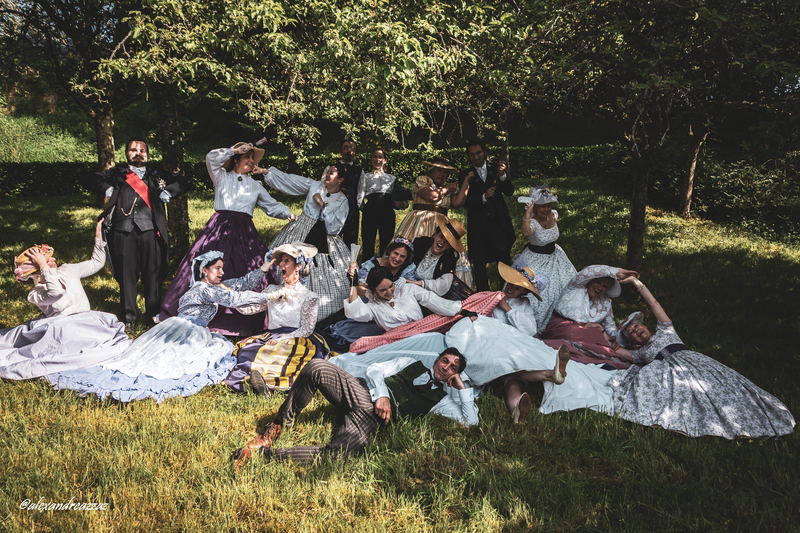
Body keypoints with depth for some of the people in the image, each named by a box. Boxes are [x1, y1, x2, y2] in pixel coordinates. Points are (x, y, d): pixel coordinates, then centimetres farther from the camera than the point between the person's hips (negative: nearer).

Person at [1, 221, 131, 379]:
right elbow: (57, 292, -32)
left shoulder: (67, 270, 8)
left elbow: (96, 263, 19)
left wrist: (99, 237, 12)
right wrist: (44, 266, -27)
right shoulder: (35, 294, -9)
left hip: (86, 320, 6)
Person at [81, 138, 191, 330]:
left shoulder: (157, 177, 22)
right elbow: (88, 180, 18)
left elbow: (184, 183, 22)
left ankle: (153, 316, 12)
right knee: (126, 275, 0)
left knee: (153, 275, 2)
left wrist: (167, 192, 8)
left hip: (150, 230, 1)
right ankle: (128, 318, 7)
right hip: (124, 231, 0)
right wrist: (107, 189, 5)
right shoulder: (117, 174, 21)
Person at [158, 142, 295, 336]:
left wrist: (289, 214, 7)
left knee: (252, 271, -9)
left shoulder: (255, 185, 21)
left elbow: (271, 205, 21)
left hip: (244, 232, 2)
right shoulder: (222, 176, 13)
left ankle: (249, 323, -5)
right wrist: (235, 150, 0)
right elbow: (211, 158, -3)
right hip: (220, 227, -2)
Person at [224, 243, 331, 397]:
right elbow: (248, 308, 17)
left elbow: (307, 329, -3)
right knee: (246, 349, -29)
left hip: (295, 339, -4)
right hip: (271, 337, 4)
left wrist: (282, 340, -15)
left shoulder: (308, 296, 6)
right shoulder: (273, 290, 21)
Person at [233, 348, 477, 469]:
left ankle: (264, 452, -30)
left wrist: (462, 387, 6)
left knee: (351, 445, -38)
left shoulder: (442, 398, 20)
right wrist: (381, 394, -5)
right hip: (360, 390, 2)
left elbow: (470, 421, 11)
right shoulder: (412, 363, 23)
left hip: (372, 418, -2)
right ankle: (278, 427, -14)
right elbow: (375, 370, 14)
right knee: (316, 367, -30)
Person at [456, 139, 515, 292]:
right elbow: (465, 200, -3)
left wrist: (502, 175, -16)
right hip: (477, 224, 0)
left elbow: (509, 192, 1)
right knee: (479, 262, 3)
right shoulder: (465, 175, 6)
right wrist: (484, 197, -17)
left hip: (499, 221, 0)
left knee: (504, 259, -3)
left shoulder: (496, 168, 9)